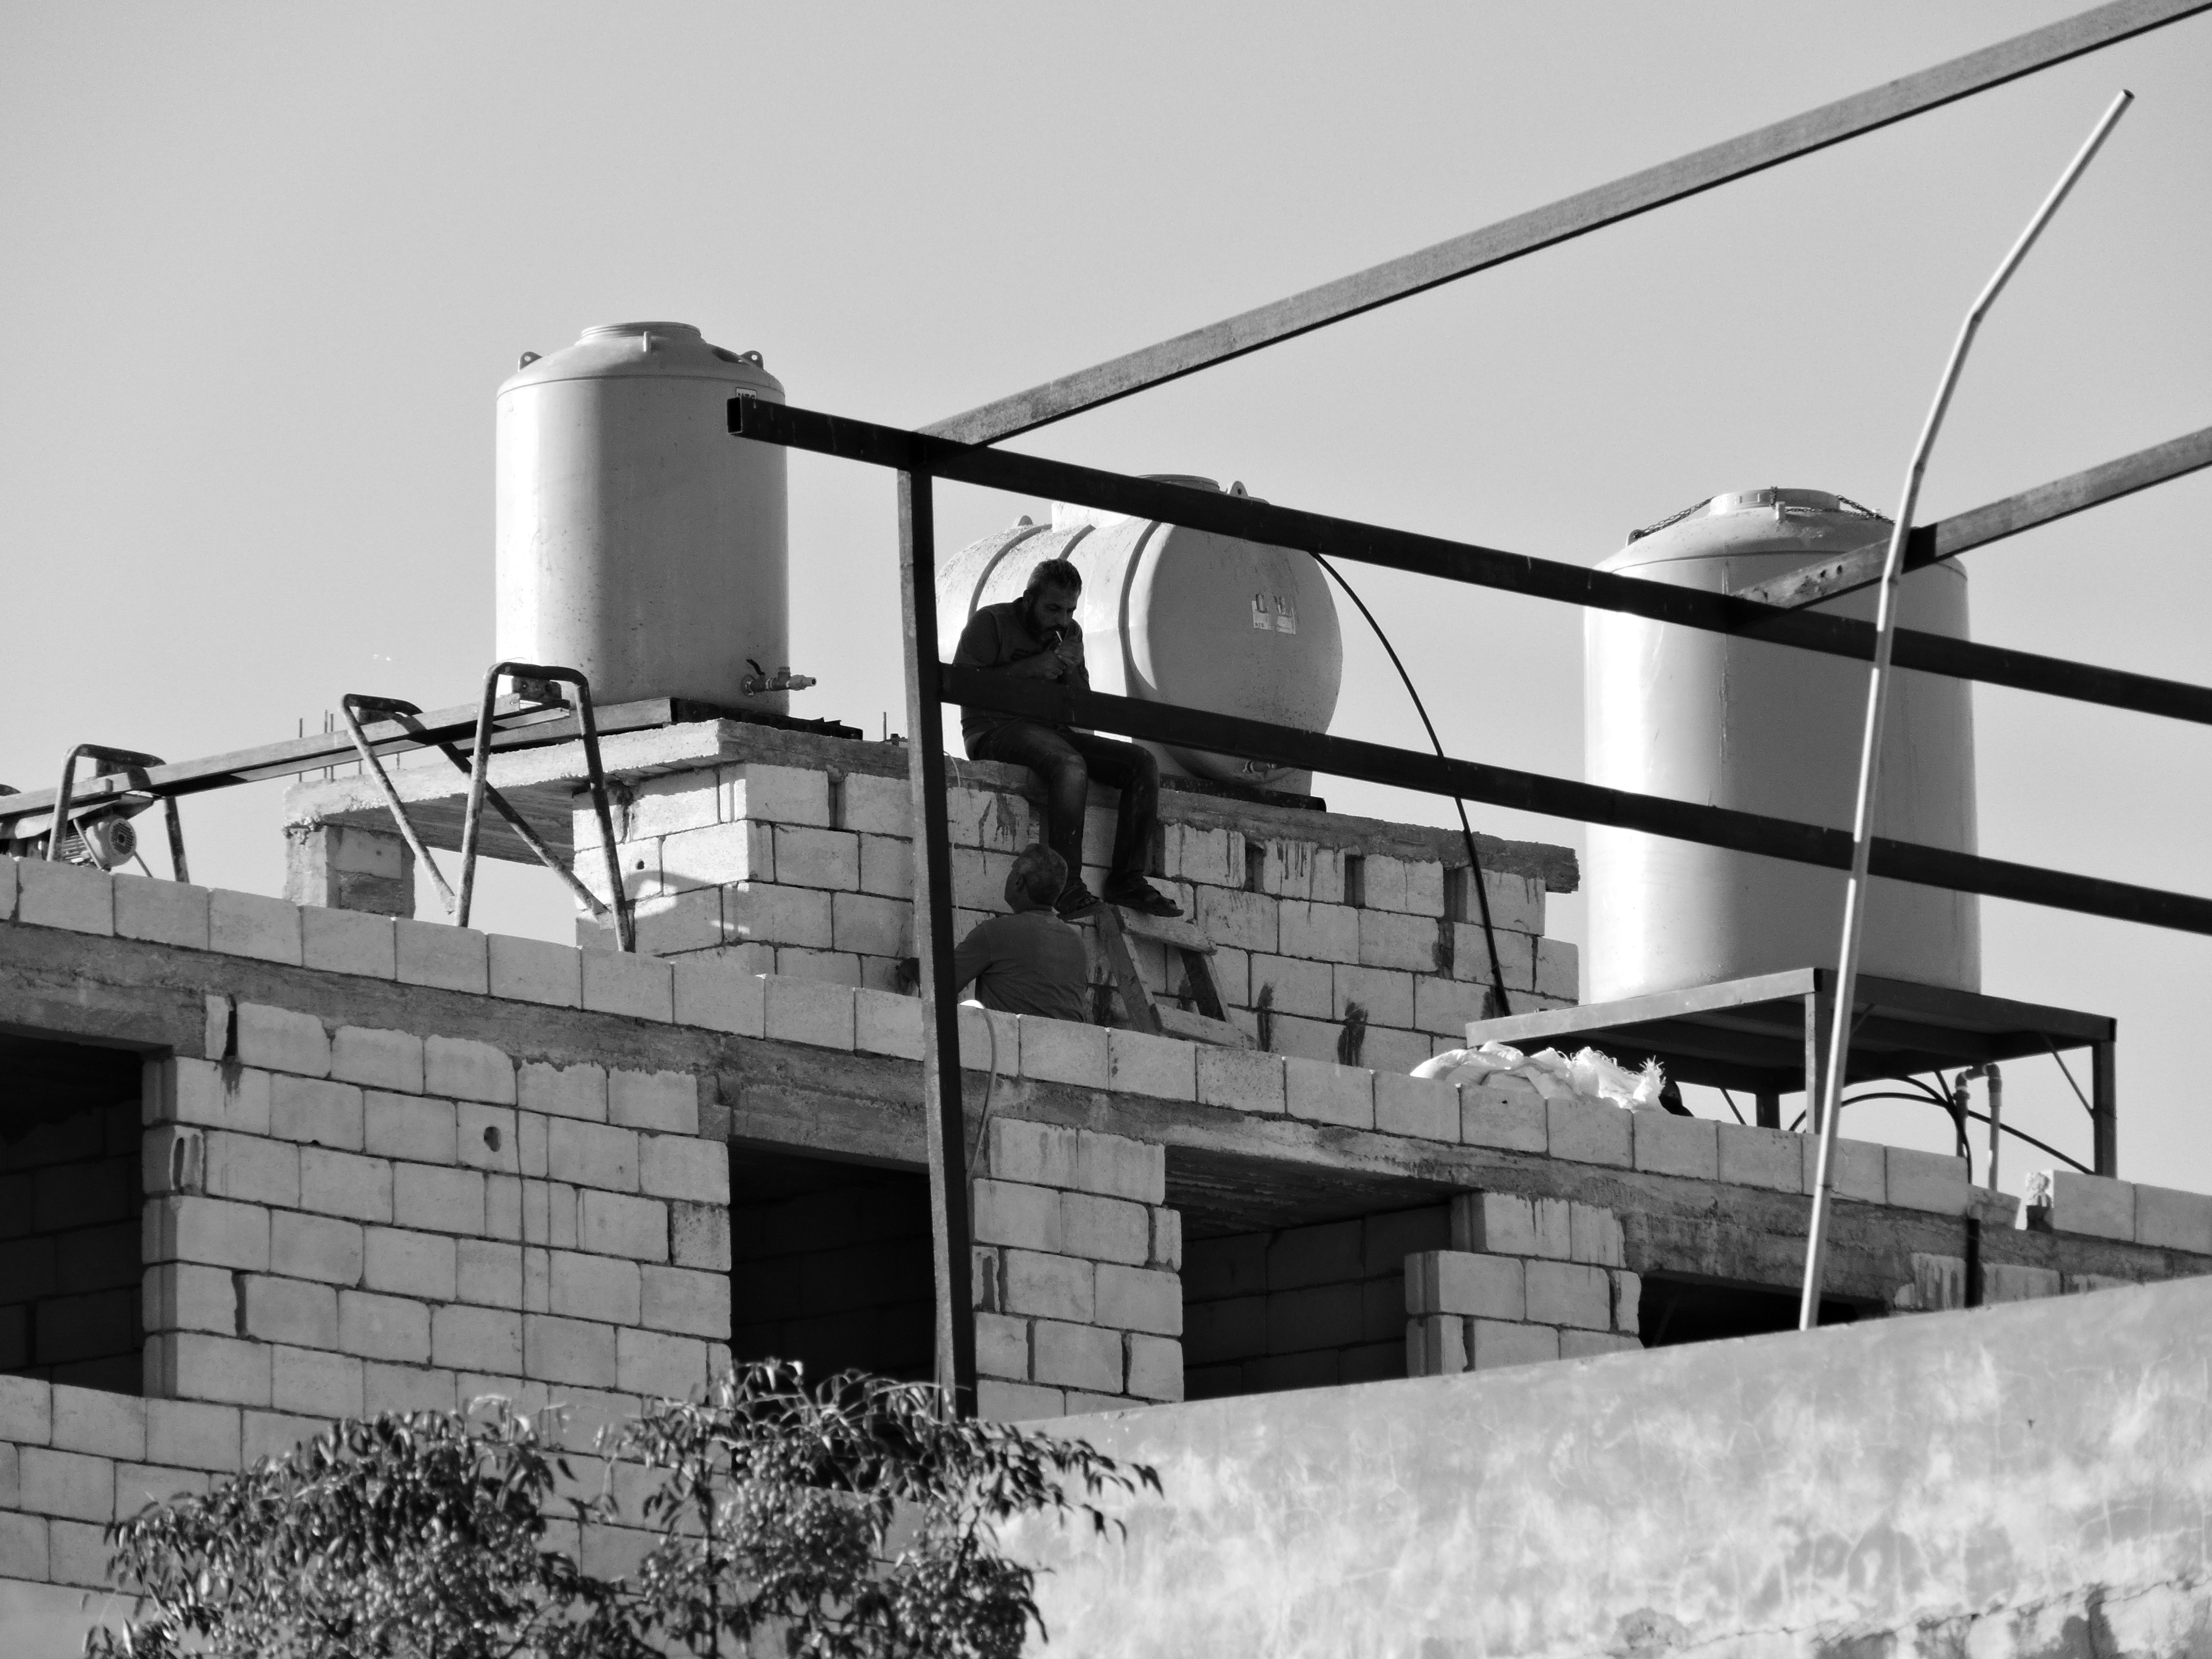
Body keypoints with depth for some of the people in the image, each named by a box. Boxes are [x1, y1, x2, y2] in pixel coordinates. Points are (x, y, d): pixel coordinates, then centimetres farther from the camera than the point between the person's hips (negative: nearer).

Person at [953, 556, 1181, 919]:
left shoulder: (1069, 633, 17)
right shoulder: (991, 623, -2)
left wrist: (1072, 670, -6)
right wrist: (1027, 669, -17)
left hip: (1052, 732, 7)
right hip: (996, 729, -7)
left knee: (1143, 763, -10)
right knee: (1070, 766, -38)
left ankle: (1127, 880, -15)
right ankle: (1068, 886, -40)